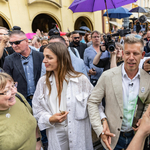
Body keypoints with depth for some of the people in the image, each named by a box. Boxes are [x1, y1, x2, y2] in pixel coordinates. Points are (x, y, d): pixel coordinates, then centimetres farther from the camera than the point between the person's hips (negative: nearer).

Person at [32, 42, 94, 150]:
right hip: (55, 134, 2)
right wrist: (50, 119, -14)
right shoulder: (43, 82, -4)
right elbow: (37, 109, 1)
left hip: (79, 133, -1)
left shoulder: (81, 79, -12)